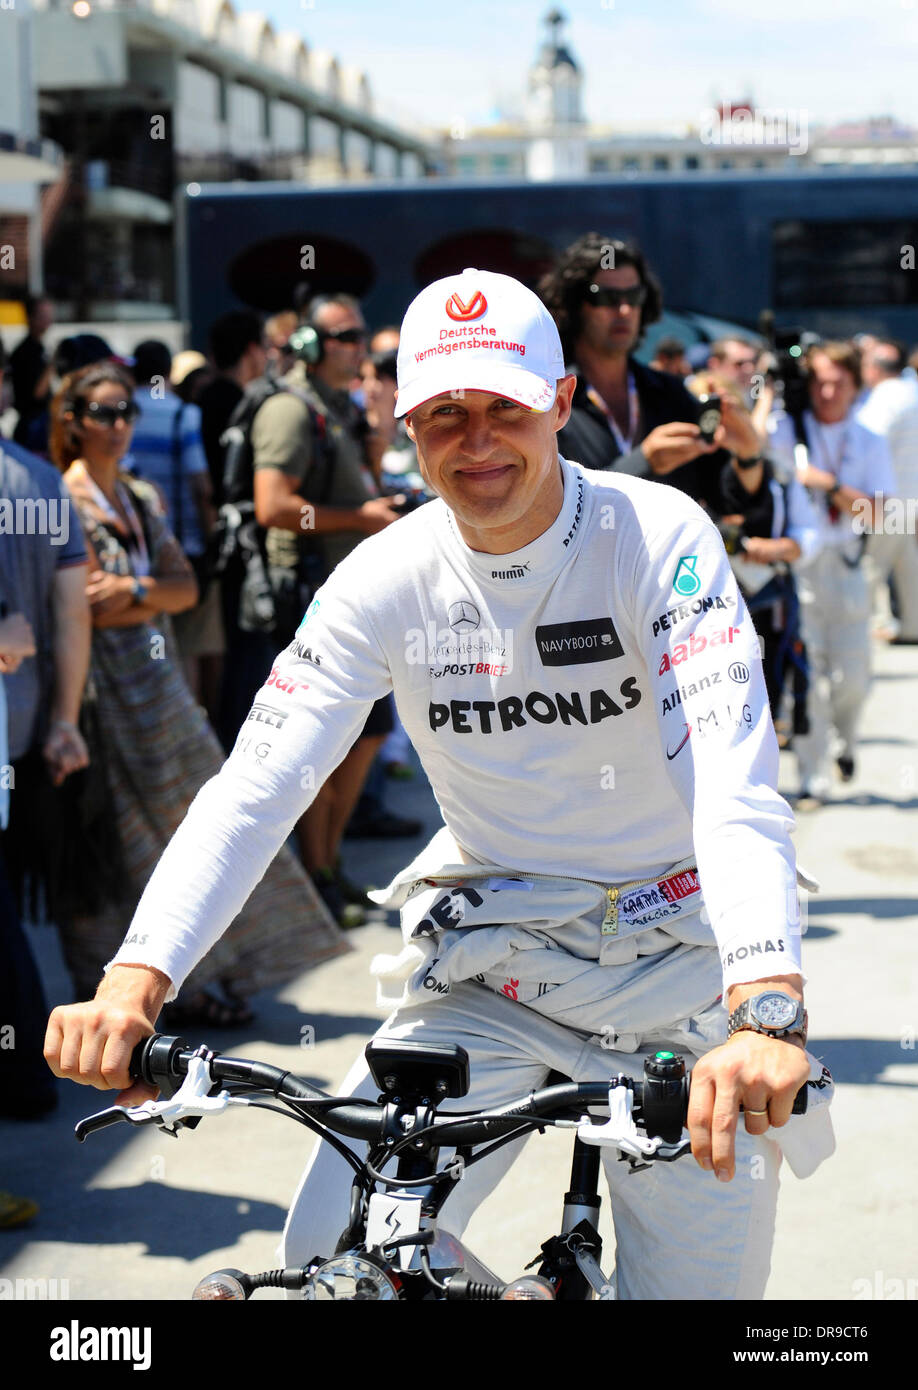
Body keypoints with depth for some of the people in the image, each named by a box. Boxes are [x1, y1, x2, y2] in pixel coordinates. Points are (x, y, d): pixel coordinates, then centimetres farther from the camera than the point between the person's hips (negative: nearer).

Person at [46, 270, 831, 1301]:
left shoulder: (660, 537, -16)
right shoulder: (384, 579, -8)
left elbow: (732, 774, -29)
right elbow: (253, 789, -13)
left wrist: (766, 1010, -45)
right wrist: (135, 977, -30)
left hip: (678, 963, -2)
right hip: (486, 966, 2)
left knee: (698, 1282, 2)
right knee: (332, 1252, -13)